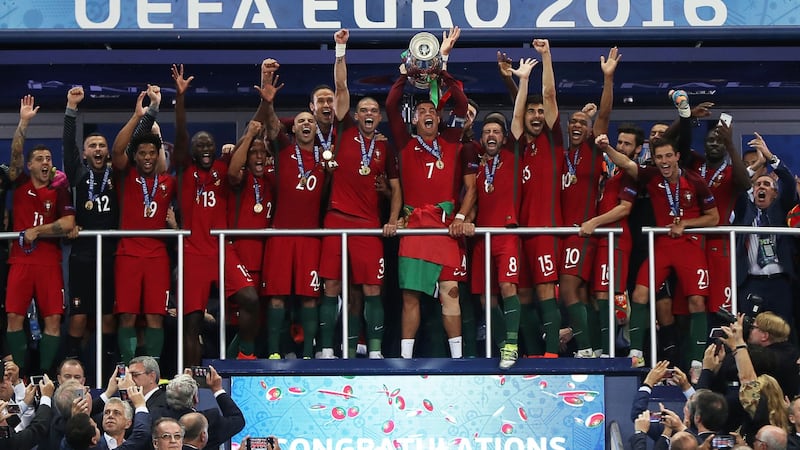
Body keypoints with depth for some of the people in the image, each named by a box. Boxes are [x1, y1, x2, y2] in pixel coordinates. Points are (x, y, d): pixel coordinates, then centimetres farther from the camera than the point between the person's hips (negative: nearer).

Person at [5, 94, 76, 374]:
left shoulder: (59, 192, 4)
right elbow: (15, 154, -6)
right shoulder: (20, 184, 8)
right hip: (20, 260, 1)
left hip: (49, 262, -1)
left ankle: (45, 372, -1)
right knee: (15, 317, -5)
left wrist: (35, 232, -7)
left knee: (53, 318, -6)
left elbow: (68, 224, -8)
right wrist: (24, 122, -14)